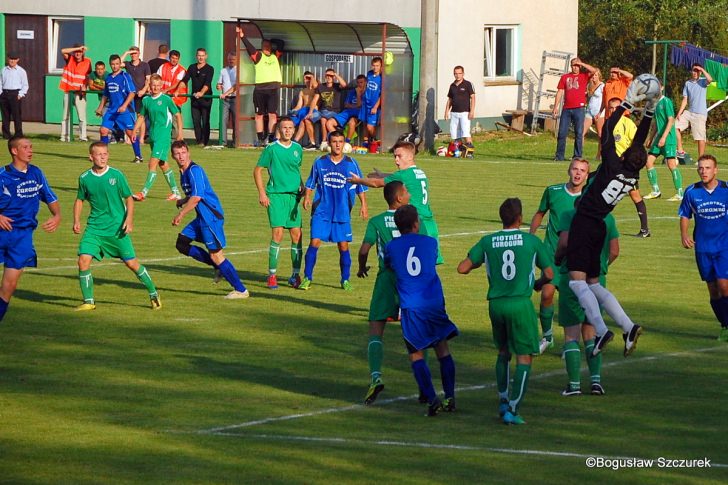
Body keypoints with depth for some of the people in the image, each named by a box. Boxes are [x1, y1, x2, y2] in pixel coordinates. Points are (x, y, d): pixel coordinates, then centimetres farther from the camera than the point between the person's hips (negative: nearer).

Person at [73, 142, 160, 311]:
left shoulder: (116, 175, -6)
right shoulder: (85, 178, 0)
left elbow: (129, 198, 1)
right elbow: (79, 200, 15)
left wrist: (129, 219, -13)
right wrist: (76, 221, 3)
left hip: (117, 228, -2)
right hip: (94, 228, 2)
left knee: (132, 263, 1)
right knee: (83, 261, -12)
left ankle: (153, 294, 21)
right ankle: (88, 302, 2)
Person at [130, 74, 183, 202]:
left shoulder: (166, 99, -5)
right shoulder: (146, 100, 8)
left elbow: (177, 115, 1)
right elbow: (142, 116, 18)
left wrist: (180, 131, -4)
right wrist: (135, 131, 8)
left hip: (163, 136, -6)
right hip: (153, 136, 6)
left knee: (153, 163, -14)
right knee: (163, 165, 12)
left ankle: (144, 193, -17)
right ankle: (176, 192, 23)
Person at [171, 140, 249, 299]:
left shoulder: (194, 171, -16)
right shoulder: (184, 172, 15)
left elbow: (196, 197, -24)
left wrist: (181, 215, -19)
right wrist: (182, 201, 11)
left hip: (211, 216, -10)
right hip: (202, 217, 10)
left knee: (215, 254, -9)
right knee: (182, 244, 10)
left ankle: (241, 290, -4)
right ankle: (219, 267, 14)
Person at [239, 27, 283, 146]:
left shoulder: (276, 56, 16)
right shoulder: (258, 56, 5)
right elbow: (249, 47, -6)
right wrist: (242, 37, -15)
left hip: (274, 88, 3)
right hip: (260, 88, -3)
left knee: (273, 114, -1)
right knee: (259, 114, 3)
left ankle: (271, 138, -1)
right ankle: (260, 138, 8)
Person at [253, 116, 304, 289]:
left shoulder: (298, 149, 11)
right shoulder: (271, 149, -2)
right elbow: (258, 170, 1)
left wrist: (303, 190, 18)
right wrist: (262, 192, -8)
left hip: (294, 195, 4)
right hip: (276, 195, -4)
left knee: (296, 235, 1)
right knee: (277, 233, -11)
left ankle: (296, 275, 11)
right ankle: (272, 276, -4)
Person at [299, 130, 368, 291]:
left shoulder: (351, 164, 2)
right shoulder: (319, 162, 4)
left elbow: (361, 187, 7)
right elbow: (311, 183, 13)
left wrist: (363, 205, 0)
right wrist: (307, 197, -3)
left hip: (343, 213, 0)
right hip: (321, 211, 0)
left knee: (343, 246, 2)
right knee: (314, 242, -10)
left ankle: (345, 280, 15)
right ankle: (307, 278, -3)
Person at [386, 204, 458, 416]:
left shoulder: (391, 247, 3)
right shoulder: (430, 243, 6)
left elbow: (388, 266, 21)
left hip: (411, 308, -2)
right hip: (435, 303, 2)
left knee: (416, 355, 4)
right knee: (443, 350, 13)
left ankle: (432, 400, -7)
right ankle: (449, 398, 13)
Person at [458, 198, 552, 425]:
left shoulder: (487, 242, 3)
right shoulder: (531, 241, -2)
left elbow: (462, 268, 1)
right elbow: (549, 273, 5)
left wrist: (479, 262, 22)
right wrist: (538, 284, 28)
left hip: (496, 304, 4)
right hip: (521, 303, -3)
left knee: (503, 352, 23)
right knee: (524, 357, 1)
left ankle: (503, 401, 25)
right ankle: (513, 410, -8)